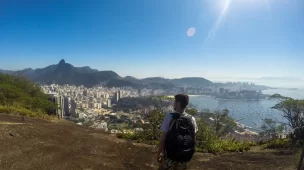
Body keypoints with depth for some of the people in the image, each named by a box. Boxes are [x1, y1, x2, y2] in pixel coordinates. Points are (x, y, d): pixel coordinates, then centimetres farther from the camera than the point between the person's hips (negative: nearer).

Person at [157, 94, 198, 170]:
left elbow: (163, 138, -15)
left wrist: (159, 153, -3)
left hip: (170, 155, -3)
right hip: (185, 157, 4)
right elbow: (193, 138, 1)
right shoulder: (192, 119, -5)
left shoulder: (170, 116, -16)